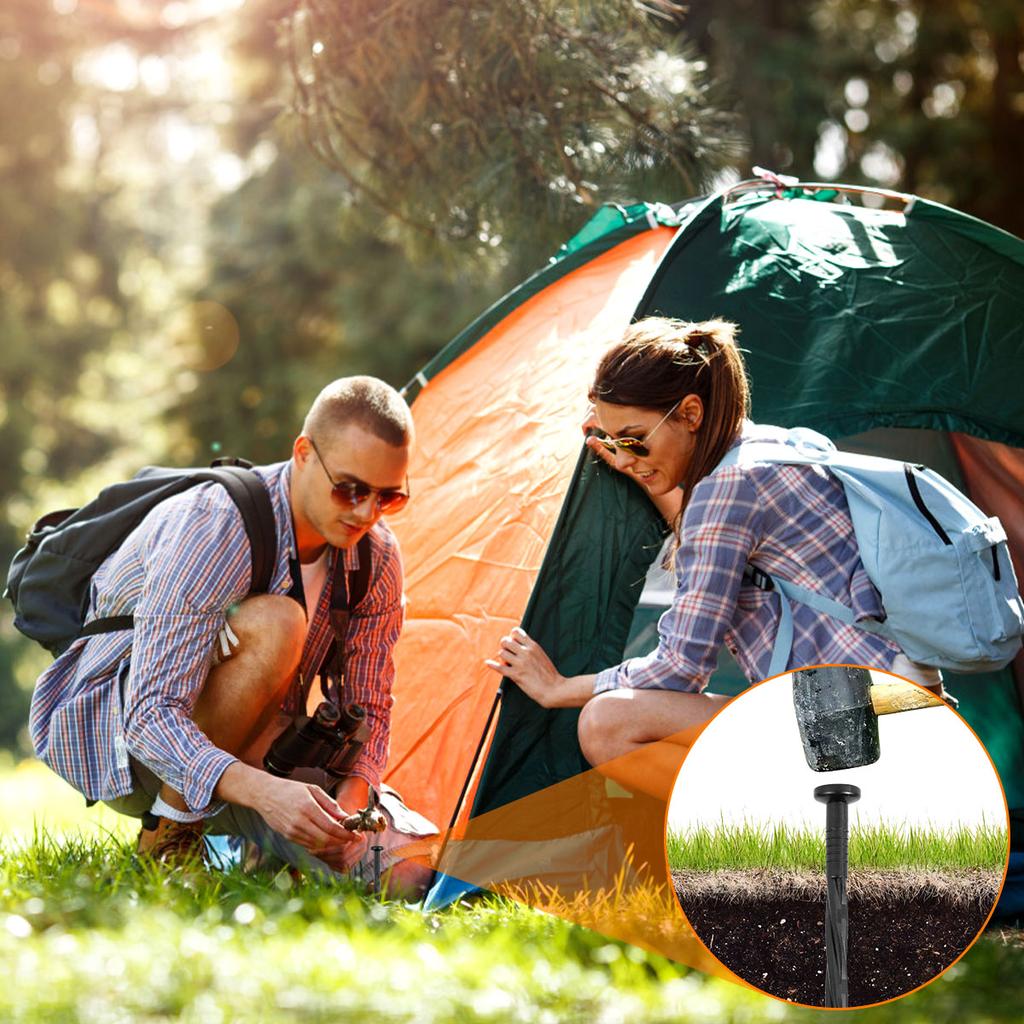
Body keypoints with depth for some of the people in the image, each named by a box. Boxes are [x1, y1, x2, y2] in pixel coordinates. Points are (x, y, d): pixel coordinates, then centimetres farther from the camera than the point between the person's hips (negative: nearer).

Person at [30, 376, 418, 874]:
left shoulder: (376, 557, -8)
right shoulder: (213, 528, -30)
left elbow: (368, 708, 0)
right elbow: (151, 713, -36)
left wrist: (350, 803, -23)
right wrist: (262, 791, -52)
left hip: (245, 754, 7)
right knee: (274, 626, -35)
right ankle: (168, 838, -20)